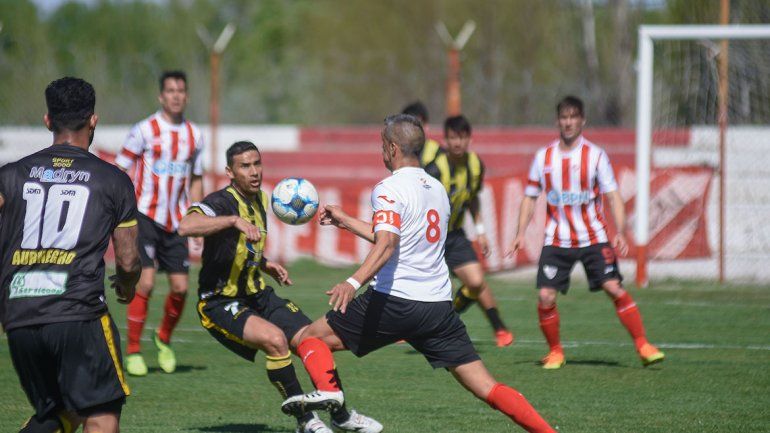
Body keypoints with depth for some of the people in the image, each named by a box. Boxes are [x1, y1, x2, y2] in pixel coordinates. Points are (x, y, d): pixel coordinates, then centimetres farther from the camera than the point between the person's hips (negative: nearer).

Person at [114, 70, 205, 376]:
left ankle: (164, 339, 25)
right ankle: (133, 351, -2)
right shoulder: (144, 130, -5)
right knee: (145, 282, -13)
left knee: (180, 287, 0)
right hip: (145, 215, -4)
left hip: (176, 222, 4)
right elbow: (119, 172, -2)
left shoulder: (194, 135, 9)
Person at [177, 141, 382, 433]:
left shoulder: (260, 200, 7)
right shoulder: (222, 202, -20)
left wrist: (265, 264, 7)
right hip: (221, 302, -8)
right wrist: (234, 220, -47)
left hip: (258, 296, 8)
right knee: (275, 338, -30)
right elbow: (186, 227, -42)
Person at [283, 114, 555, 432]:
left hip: (394, 300, -7)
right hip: (439, 303, 7)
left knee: (311, 338, 6)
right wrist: (347, 222, 36)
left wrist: (354, 282, -38)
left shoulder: (389, 189, -6)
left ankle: (328, 390, -21)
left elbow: (386, 246, -24)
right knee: (486, 387, 4)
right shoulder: (437, 189, 17)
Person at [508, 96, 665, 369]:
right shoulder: (544, 157, 6)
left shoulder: (595, 155, -2)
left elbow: (613, 195, -4)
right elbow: (530, 197, 14)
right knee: (546, 297, -9)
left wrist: (620, 232, -16)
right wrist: (521, 233, 3)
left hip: (593, 238, -2)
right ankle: (555, 352, 11)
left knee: (614, 288, -14)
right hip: (556, 241, 2)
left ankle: (643, 346, -6)